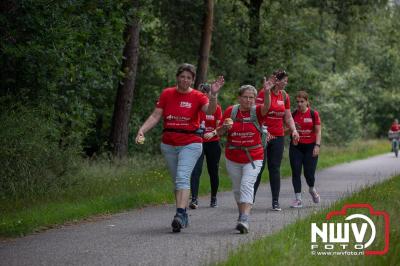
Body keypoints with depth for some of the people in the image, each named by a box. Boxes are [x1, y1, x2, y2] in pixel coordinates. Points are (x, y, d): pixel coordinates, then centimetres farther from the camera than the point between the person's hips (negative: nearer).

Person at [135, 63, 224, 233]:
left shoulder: (197, 97, -3)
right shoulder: (167, 94, 4)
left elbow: (210, 111, -21)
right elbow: (155, 116, 2)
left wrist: (213, 95, -37)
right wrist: (142, 130, -12)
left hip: (190, 144, -4)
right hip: (168, 144, 4)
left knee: (182, 177, -20)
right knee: (177, 181, 12)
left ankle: (180, 214, -30)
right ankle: (184, 216, 23)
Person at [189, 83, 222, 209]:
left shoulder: (216, 108, 0)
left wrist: (212, 133, -24)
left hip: (213, 143, 0)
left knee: (213, 172, 9)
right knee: (196, 170, -15)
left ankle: (213, 198, 27)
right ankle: (194, 199, -19)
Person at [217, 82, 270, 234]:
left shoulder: (257, 112, -5)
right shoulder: (230, 111, 0)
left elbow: (266, 106, -28)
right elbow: (219, 133, 5)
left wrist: (267, 92, -47)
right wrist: (225, 127, -18)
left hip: (253, 158, -3)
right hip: (233, 159, 3)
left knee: (247, 185, -19)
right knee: (237, 188, 15)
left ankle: (244, 220, -28)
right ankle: (242, 214, 36)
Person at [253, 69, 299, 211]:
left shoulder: (284, 96, 9)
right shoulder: (264, 93, -9)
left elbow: (288, 117, 14)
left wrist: (294, 130, -1)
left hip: (278, 137, 5)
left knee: (275, 168, 5)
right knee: (259, 167, -3)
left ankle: (275, 202, 7)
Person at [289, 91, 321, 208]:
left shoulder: (314, 114, -2)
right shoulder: (293, 114, 4)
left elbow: (318, 131, -2)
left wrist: (317, 145, -12)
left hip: (310, 146, -2)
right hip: (296, 147, 2)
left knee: (309, 173, -4)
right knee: (296, 172, -4)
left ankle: (312, 189, 30)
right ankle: (298, 199, 2)